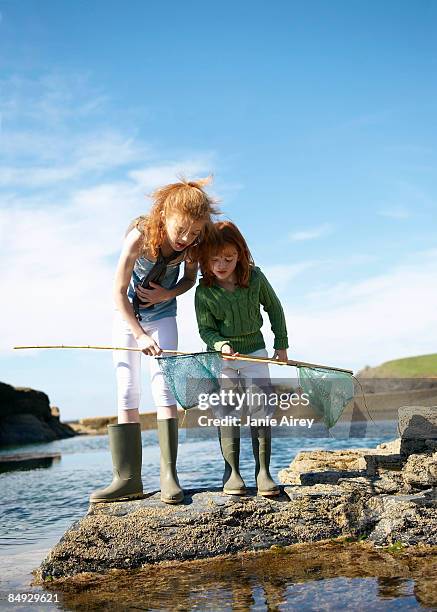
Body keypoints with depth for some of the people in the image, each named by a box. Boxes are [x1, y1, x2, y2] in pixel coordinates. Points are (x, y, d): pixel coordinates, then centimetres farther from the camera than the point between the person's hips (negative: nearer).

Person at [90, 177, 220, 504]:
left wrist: (168, 294, -19)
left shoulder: (193, 244, -19)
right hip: (127, 316, -1)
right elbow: (119, 292, -23)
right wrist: (141, 335, -28)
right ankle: (128, 478, -5)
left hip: (163, 316, 1)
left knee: (164, 389, -11)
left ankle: (169, 473, -10)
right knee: (127, 394, -5)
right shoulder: (139, 237, -29)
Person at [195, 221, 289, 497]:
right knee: (228, 416, 0)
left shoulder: (255, 278, -12)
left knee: (261, 411, -4)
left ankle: (263, 471, 2)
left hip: (255, 352, 1)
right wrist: (221, 345, -31)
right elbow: (206, 329, -10)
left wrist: (282, 344, 6)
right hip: (222, 358, -1)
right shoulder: (204, 292, -15)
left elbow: (274, 309, 3)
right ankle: (232, 473, 8)